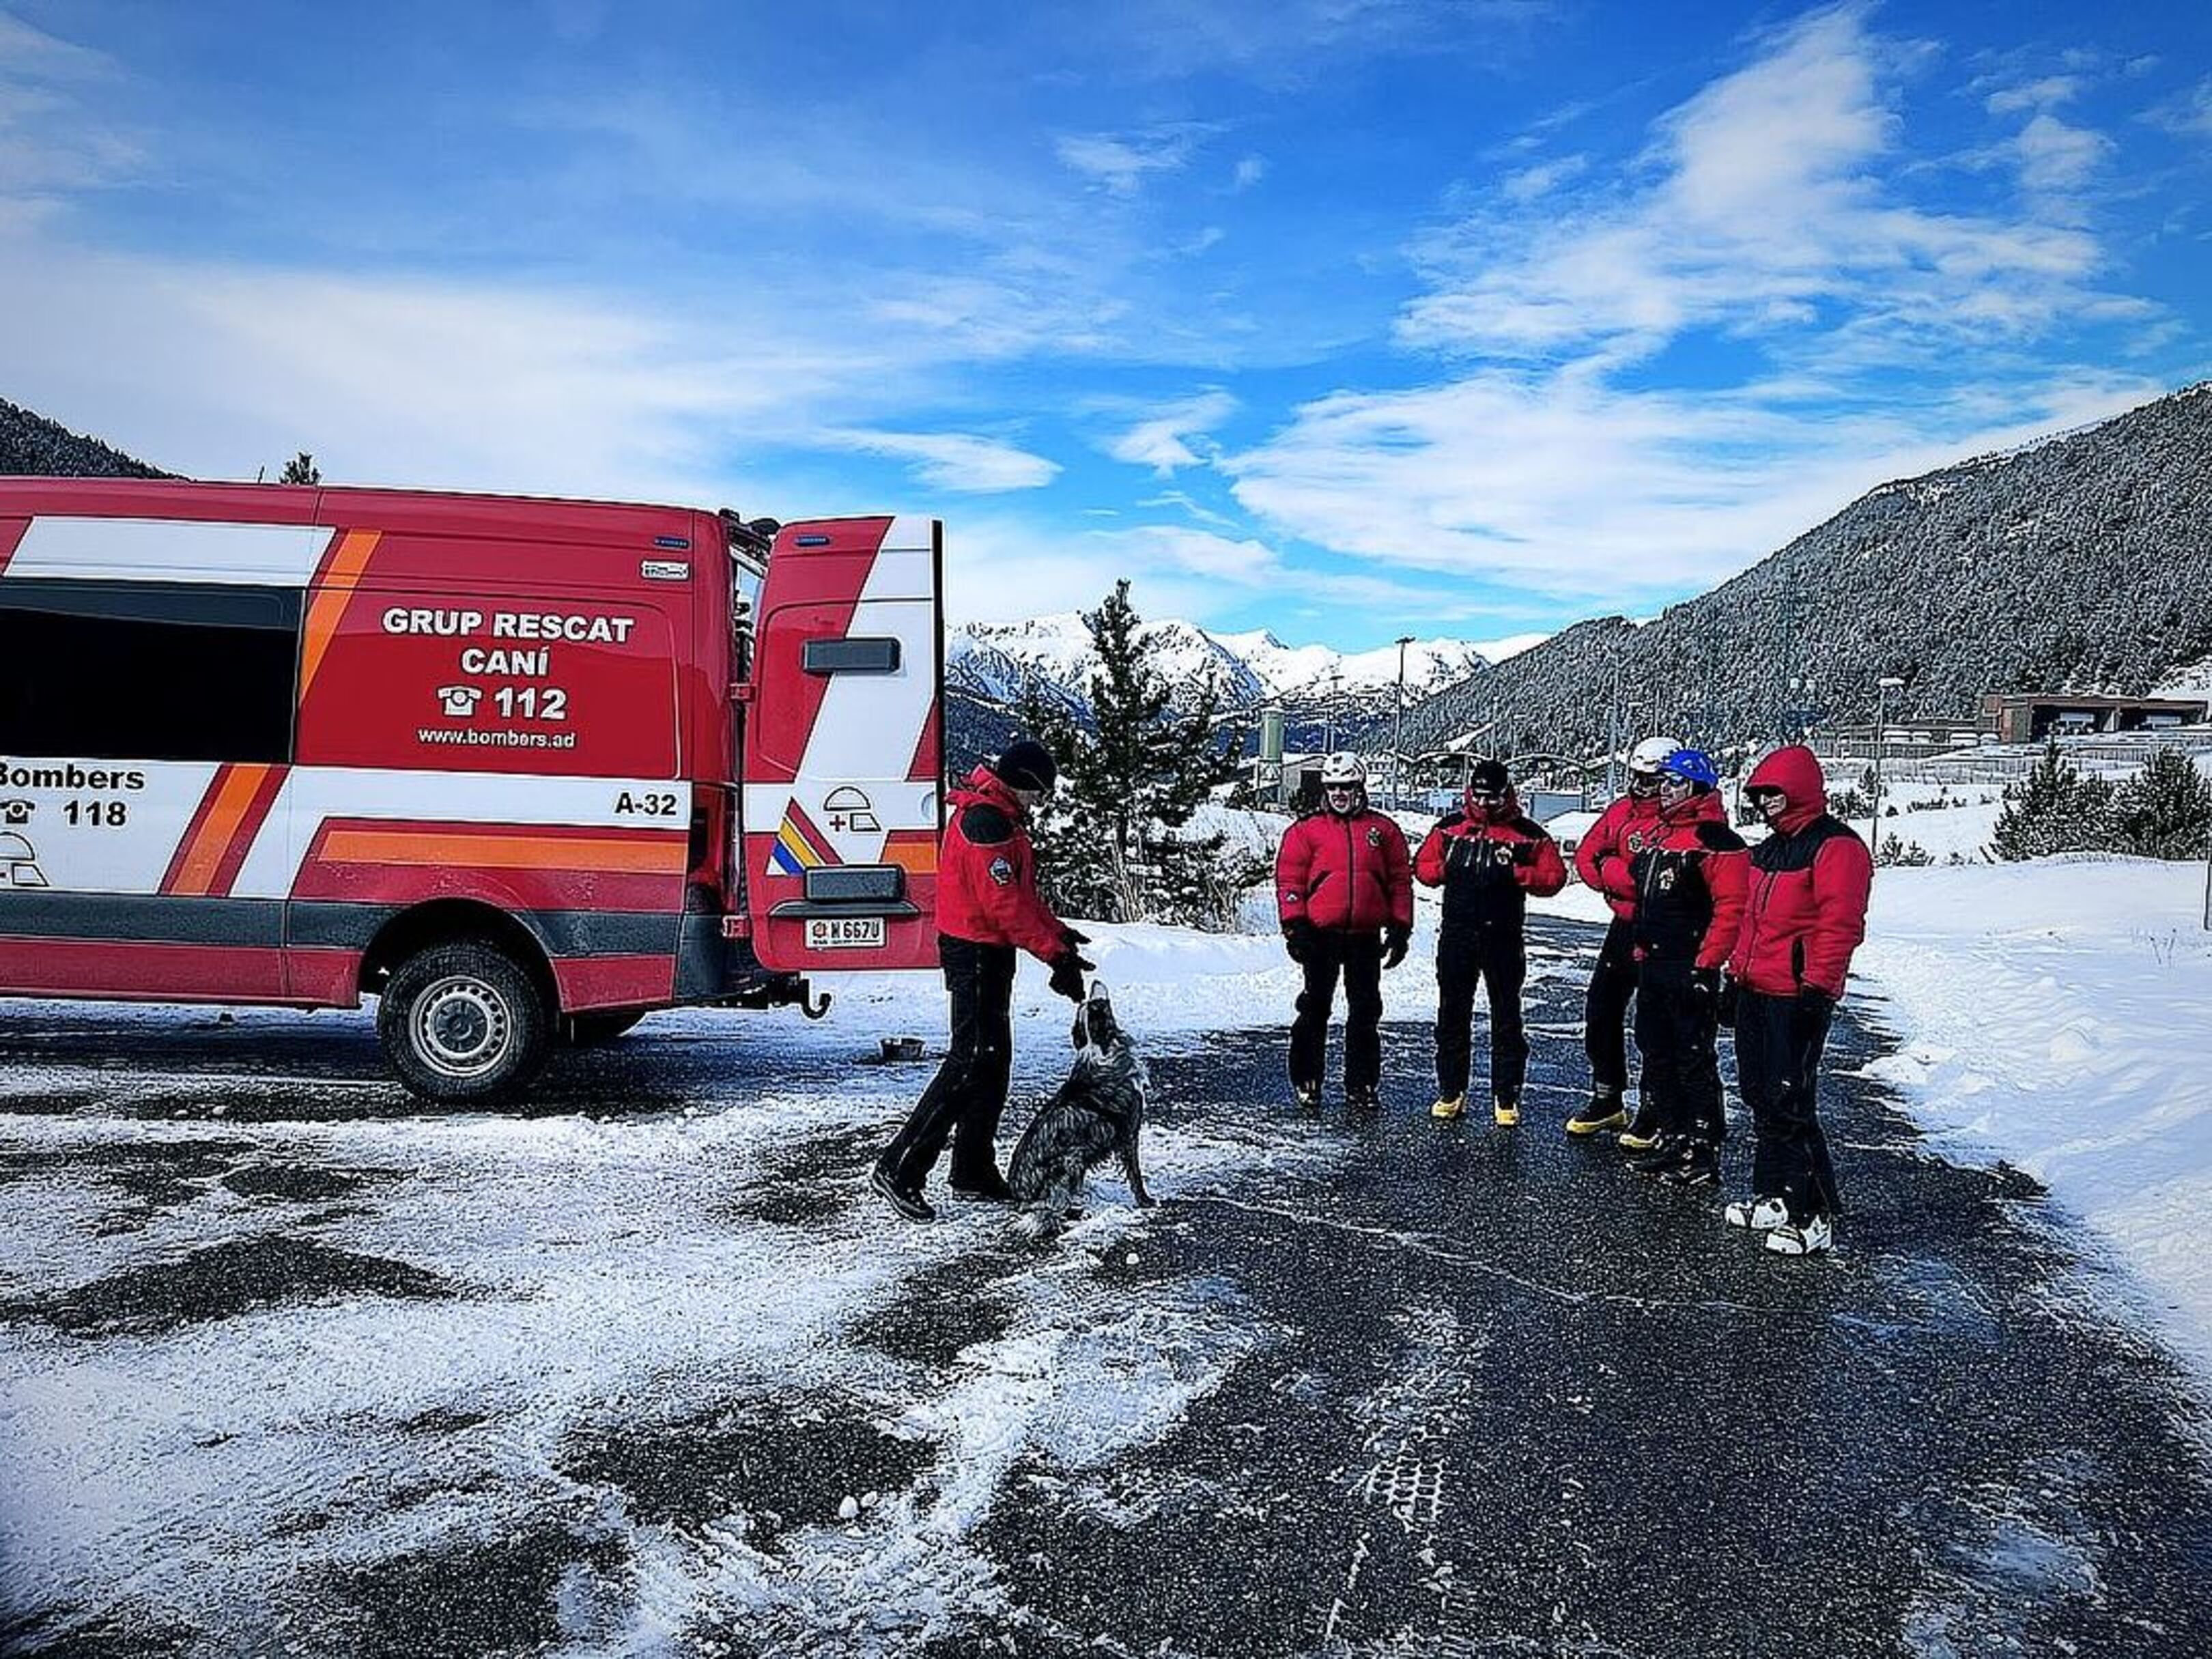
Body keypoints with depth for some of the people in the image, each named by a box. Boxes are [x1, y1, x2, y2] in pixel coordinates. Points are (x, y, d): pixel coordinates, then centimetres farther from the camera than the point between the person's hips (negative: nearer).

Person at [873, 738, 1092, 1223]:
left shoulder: (1001, 817, 17)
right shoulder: (986, 820, -18)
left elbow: (1023, 892, 21)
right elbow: (1005, 903, -23)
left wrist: (1057, 932, 9)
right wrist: (1054, 952, -21)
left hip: (987, 952, 11)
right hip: (977, 953, -11)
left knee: (994, 1060, 14)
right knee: (971, 1060, -11)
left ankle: (976, 1173, 22)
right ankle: (899, 1169, -8)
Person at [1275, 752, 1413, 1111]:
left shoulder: (1383, 831, 10)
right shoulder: (1305, 831, 5)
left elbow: (1401, 881, 11)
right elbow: (1289, 879, 1)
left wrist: (1401, 928, 5)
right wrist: (1294, 926, -7)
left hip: (1366, 937, 2)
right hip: (1320, 934, -2)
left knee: (1366, 1012, 6)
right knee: (1315, 1008, 3)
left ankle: (1361, 1086, 14)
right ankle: (1306, 1081, 13)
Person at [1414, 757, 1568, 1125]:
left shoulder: (1527, 833, -1)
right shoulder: (1449, 827, 6)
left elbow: (1554, 877, -3)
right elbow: (1422, 867, 12)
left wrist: (1515, 874, -17)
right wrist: (1447, 870, -8)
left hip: (1504, 938, -2)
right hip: (1456, 935, 2)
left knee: (1506, 1018, 4)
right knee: (1452, 1014, 9)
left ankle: (1506, 1098, 11)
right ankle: (1451, 1092, 19)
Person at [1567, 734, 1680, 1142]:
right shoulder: (1621, 810, 7)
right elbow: (1587, 856, 8)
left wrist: (1610, 870, -15)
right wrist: (1621, 879, -7)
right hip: (1624, 925, 8)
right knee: (1601, 1011, 14)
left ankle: (1655, 1113, 14)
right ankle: (1607, 1100, 29)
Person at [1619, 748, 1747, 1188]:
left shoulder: (1715, 839, -14)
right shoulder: (1659, 833, 15)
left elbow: (1733, 907, -19)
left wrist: (1706, 965, -20)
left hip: (1689, 969, -9)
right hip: (1652, 966, 10)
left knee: (1694, 1062, -4)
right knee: (1656, 1056, 16)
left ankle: (1703, 1155, 4)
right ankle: (1673, 1139, 28)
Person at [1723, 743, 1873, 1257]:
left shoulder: (1835, 846, -12)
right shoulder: (1771, 848, 18)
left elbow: (1840, 925, -18)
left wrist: (1818, 988, -21)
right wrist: (1738, 972, 21)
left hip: (1798, 997, -9)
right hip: (1757, 992, 10)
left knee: (1790, 1104, -9)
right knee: (1762, 1098, 14)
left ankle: (1816, 1216, 0)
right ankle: (1775, 1198, 25)